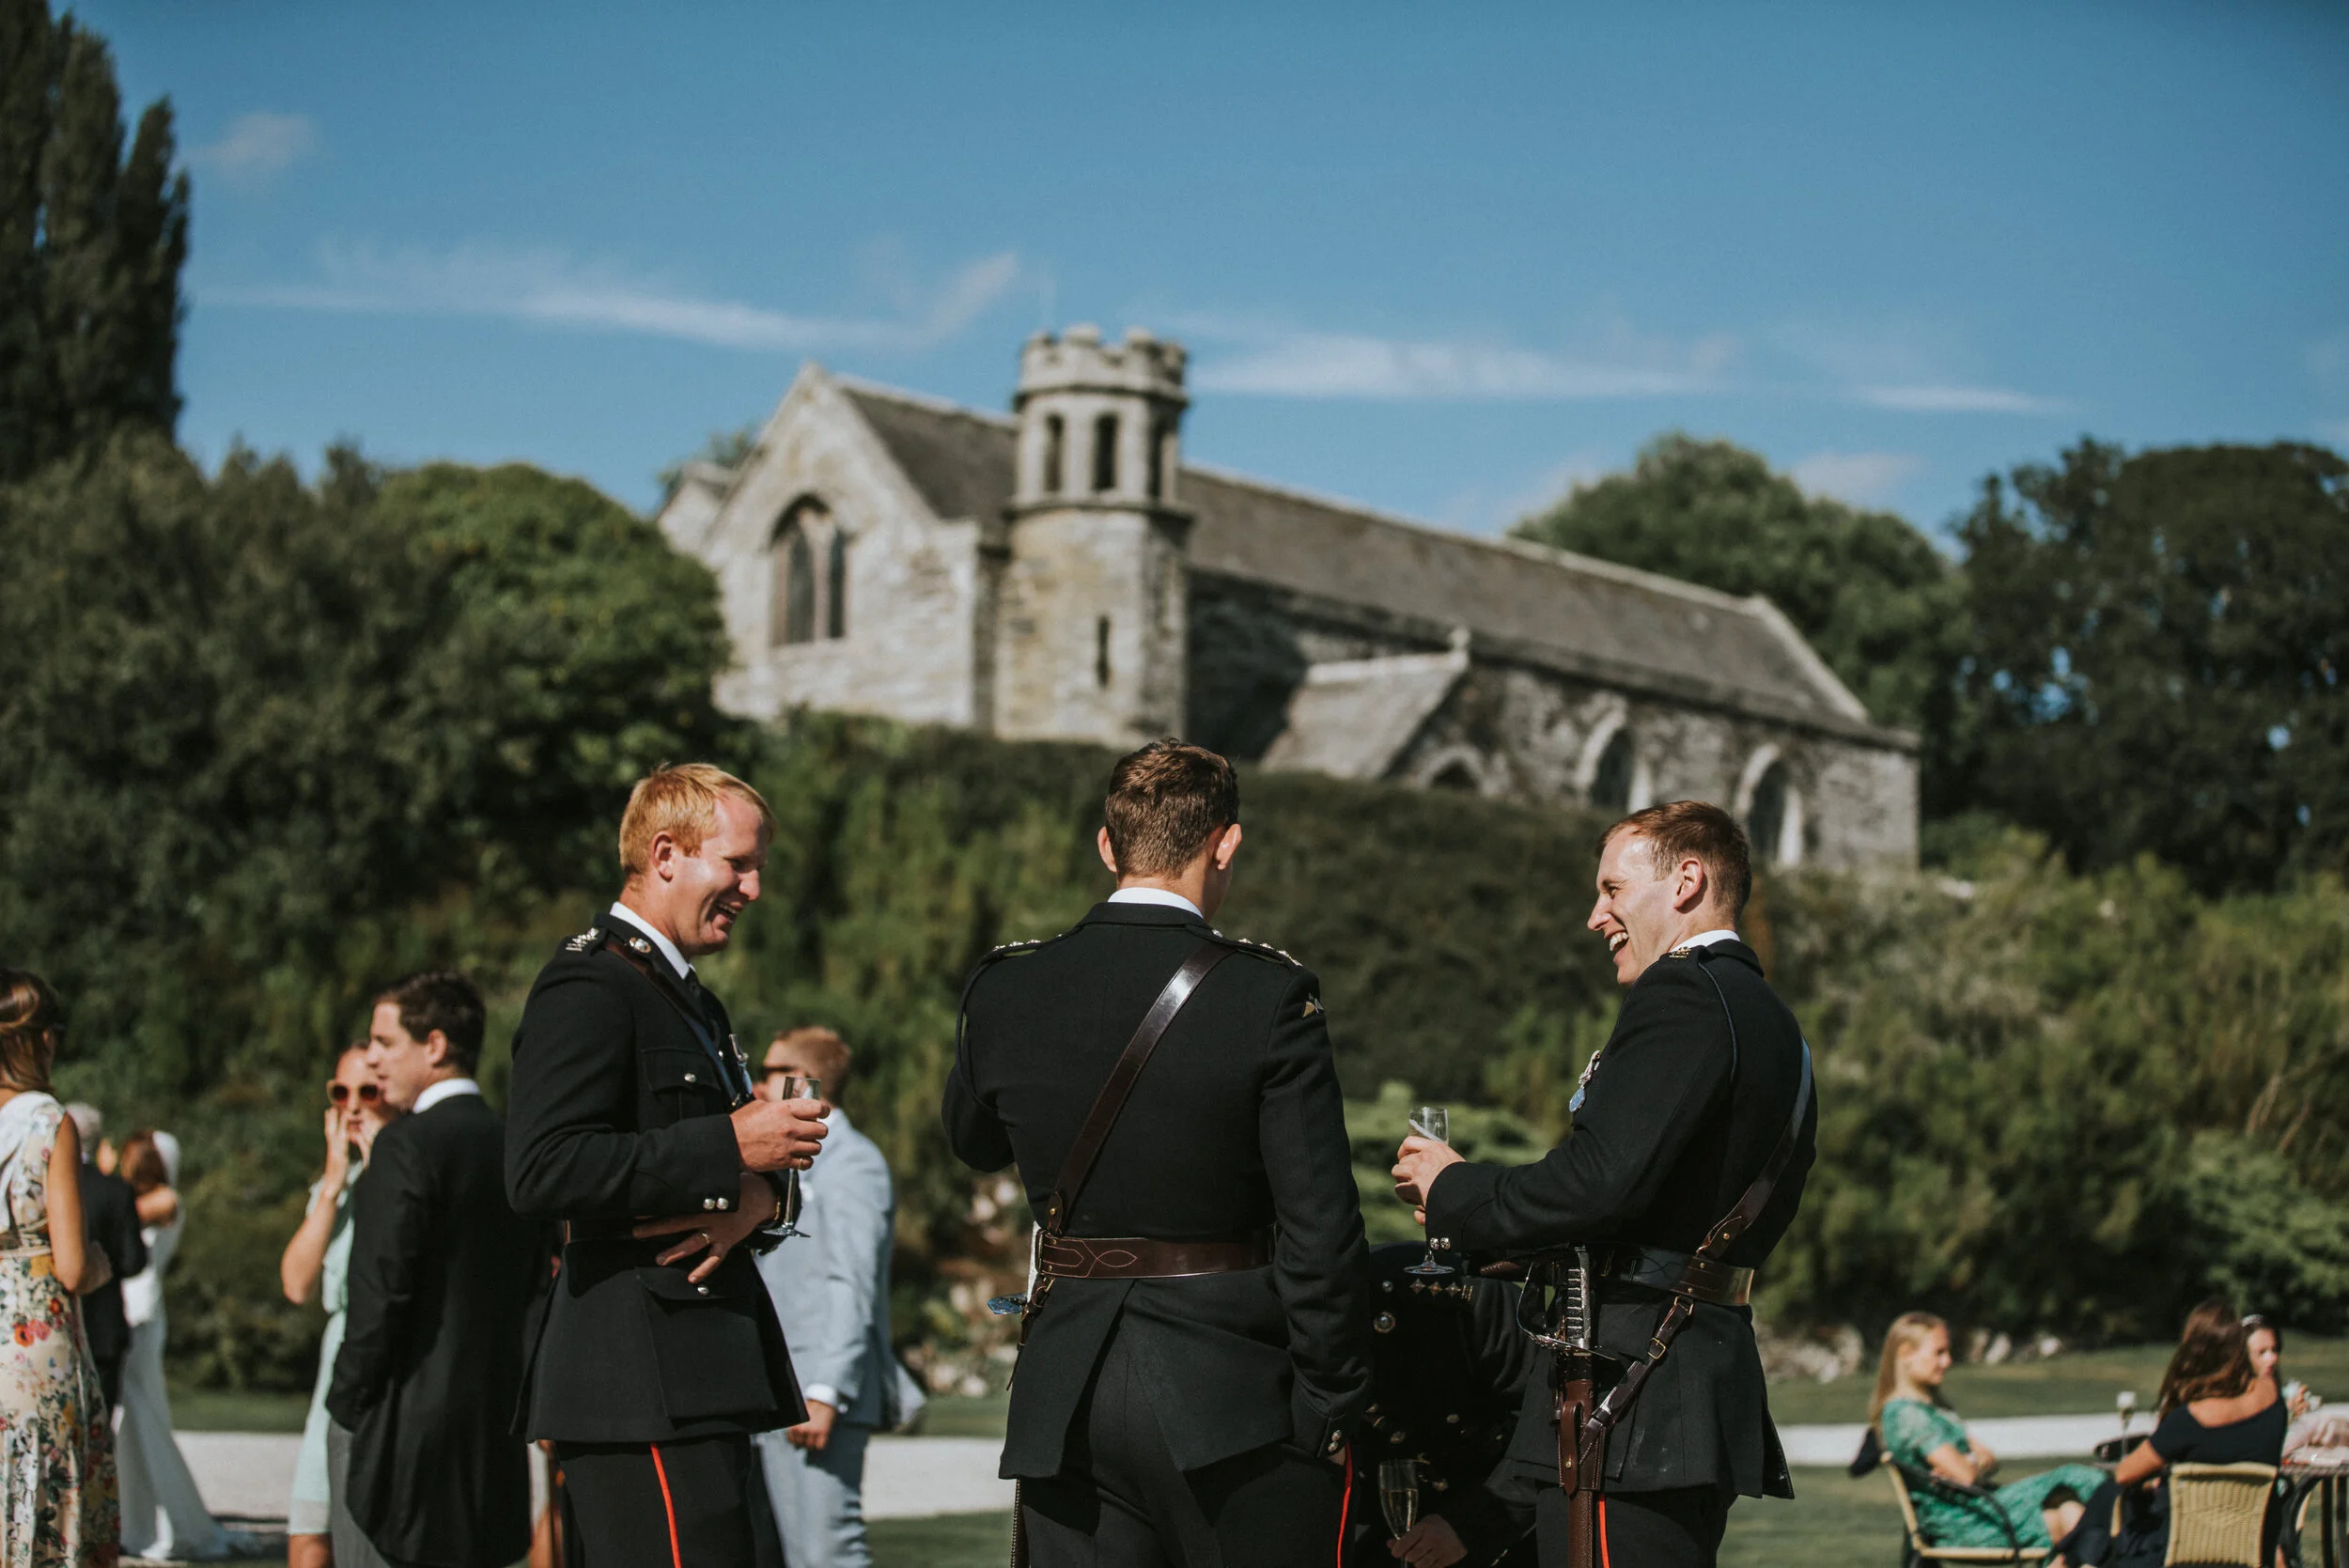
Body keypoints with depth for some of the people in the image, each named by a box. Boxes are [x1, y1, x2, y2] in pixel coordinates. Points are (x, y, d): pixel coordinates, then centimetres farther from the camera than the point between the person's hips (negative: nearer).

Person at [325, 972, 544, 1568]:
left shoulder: (409, 1144, -13)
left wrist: (347, 1402, -9)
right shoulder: (515, 1146, 10)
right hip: (491, 1421, 8)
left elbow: (382, 1289, -17)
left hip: (401, 1425, -8)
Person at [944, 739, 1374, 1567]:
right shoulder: (1268, 995, -11)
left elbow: (972, 1143, 22)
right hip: (1230, 1397, -3)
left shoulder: (1004, 988, 1)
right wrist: (1331, 1406, -4)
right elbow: (1321, 1227, -11)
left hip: (1065, 1405, 3)